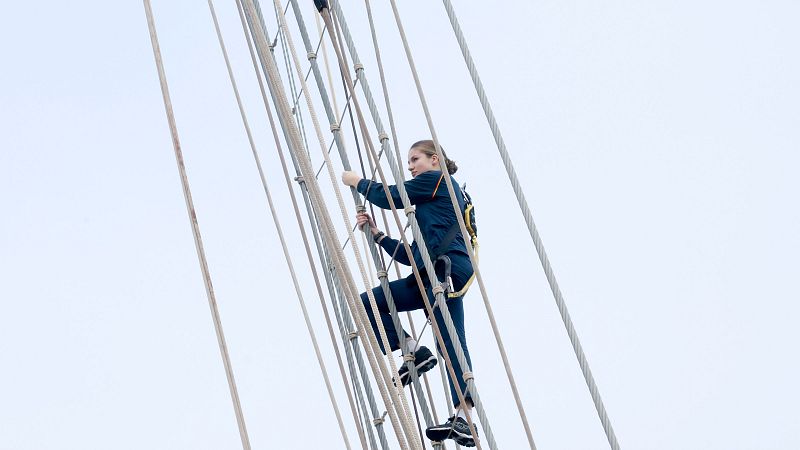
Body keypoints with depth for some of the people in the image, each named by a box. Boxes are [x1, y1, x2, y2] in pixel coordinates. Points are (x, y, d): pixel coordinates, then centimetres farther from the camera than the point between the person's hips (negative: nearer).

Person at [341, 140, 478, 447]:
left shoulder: (438, 180, 6)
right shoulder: (433, 200, 31)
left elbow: (387, 196, 3)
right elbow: (412, 256, 25)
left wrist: (357, 181, 20)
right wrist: (377, 234, 20)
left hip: (446, 269, -9)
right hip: (430, 276, 9)